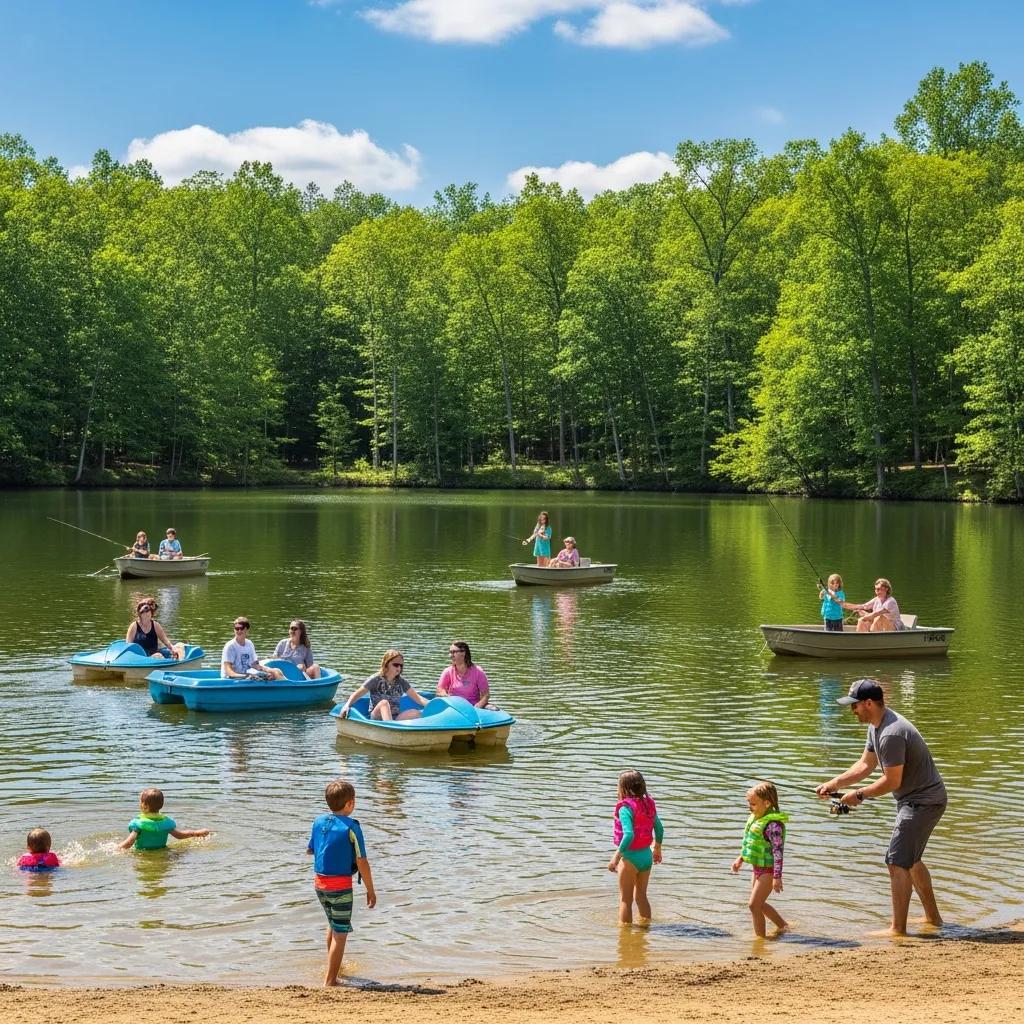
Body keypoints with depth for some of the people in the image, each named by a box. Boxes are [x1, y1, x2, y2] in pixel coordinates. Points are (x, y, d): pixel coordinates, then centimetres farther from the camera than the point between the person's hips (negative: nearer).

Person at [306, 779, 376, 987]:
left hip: (319, 882, 7)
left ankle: (335, 967, 43)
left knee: (332, 924, 27)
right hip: (341, 885, -6)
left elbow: (309, 850, 15)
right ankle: (330, 981, 2)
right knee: (340, 933, 3)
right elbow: (362, 863, -15)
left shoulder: (318, 822, 2)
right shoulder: (351, 827, -16)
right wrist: (370, 890, -7)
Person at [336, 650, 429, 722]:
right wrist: (347, 706, -23)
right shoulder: (376, 680, -2)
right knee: (384, 703, -35)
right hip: (377, 718, -4)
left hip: (395, 718, 4)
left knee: (416, 713, -23)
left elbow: (417, 698, 5)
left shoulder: (401, 682, 10)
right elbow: (357, 695, -5)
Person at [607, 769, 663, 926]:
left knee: (625, 900, 6)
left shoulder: (625, 808, -19)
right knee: (641, 896, 23)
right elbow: (659, 829, 11)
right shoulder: (648, 804, 1)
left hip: (630, 857, -7)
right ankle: (645, 924, 33)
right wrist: (657, 849, 26)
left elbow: (629, 835, -29)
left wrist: (616, 857, -25)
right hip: (646, 855, 7)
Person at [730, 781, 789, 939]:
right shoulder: (755, 818, 5)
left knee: (754, 904, -7)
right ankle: (782, 926, 38)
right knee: (759, 904, 21)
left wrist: (777, 877, -27)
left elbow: (778, 851, -25)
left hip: (769, 870, -10)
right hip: (758, 867, 10)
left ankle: (760, 937, 5)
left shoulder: (773, 825, -24)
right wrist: (740, 859, 21)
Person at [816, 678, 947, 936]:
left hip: (924, 801, -11)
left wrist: (859, 795, -12)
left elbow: (892, 781, -24)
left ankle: (898, 929, -6)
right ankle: (932, 918, 34)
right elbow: (865, 765, 14)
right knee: (911, 859, 22)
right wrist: (833, 784, 4)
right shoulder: (876, 725, 6)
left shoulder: (891, 734, -28)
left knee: (898, 862, -10)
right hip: (912, 799, 11)